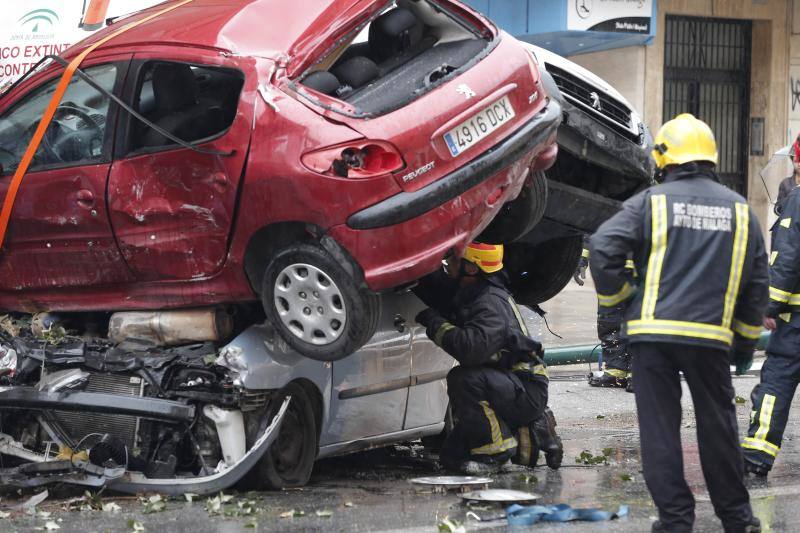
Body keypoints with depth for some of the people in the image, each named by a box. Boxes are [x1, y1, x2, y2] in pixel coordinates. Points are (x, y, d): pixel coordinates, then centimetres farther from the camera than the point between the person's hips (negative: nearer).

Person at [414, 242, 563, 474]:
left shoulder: (492, 302, -24)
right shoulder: (464, 292, 5)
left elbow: (472, 347, -38)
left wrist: (435, 323, -25)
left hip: (528, 391, -9)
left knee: (463, 379, -34)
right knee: (452, 456, 8)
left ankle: (497, 449, -18)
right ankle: (528, 436, 14)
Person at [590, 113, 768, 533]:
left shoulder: (650, 202, 1)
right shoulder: (739, 210, 11)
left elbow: (603, 248, -9)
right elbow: (756, 283, 14)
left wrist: (617, 300, 7)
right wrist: (746, 342, 22)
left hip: (653, 331, -2)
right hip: (712, 336, 2)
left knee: (659, 427, 4)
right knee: (718, 424, 13)